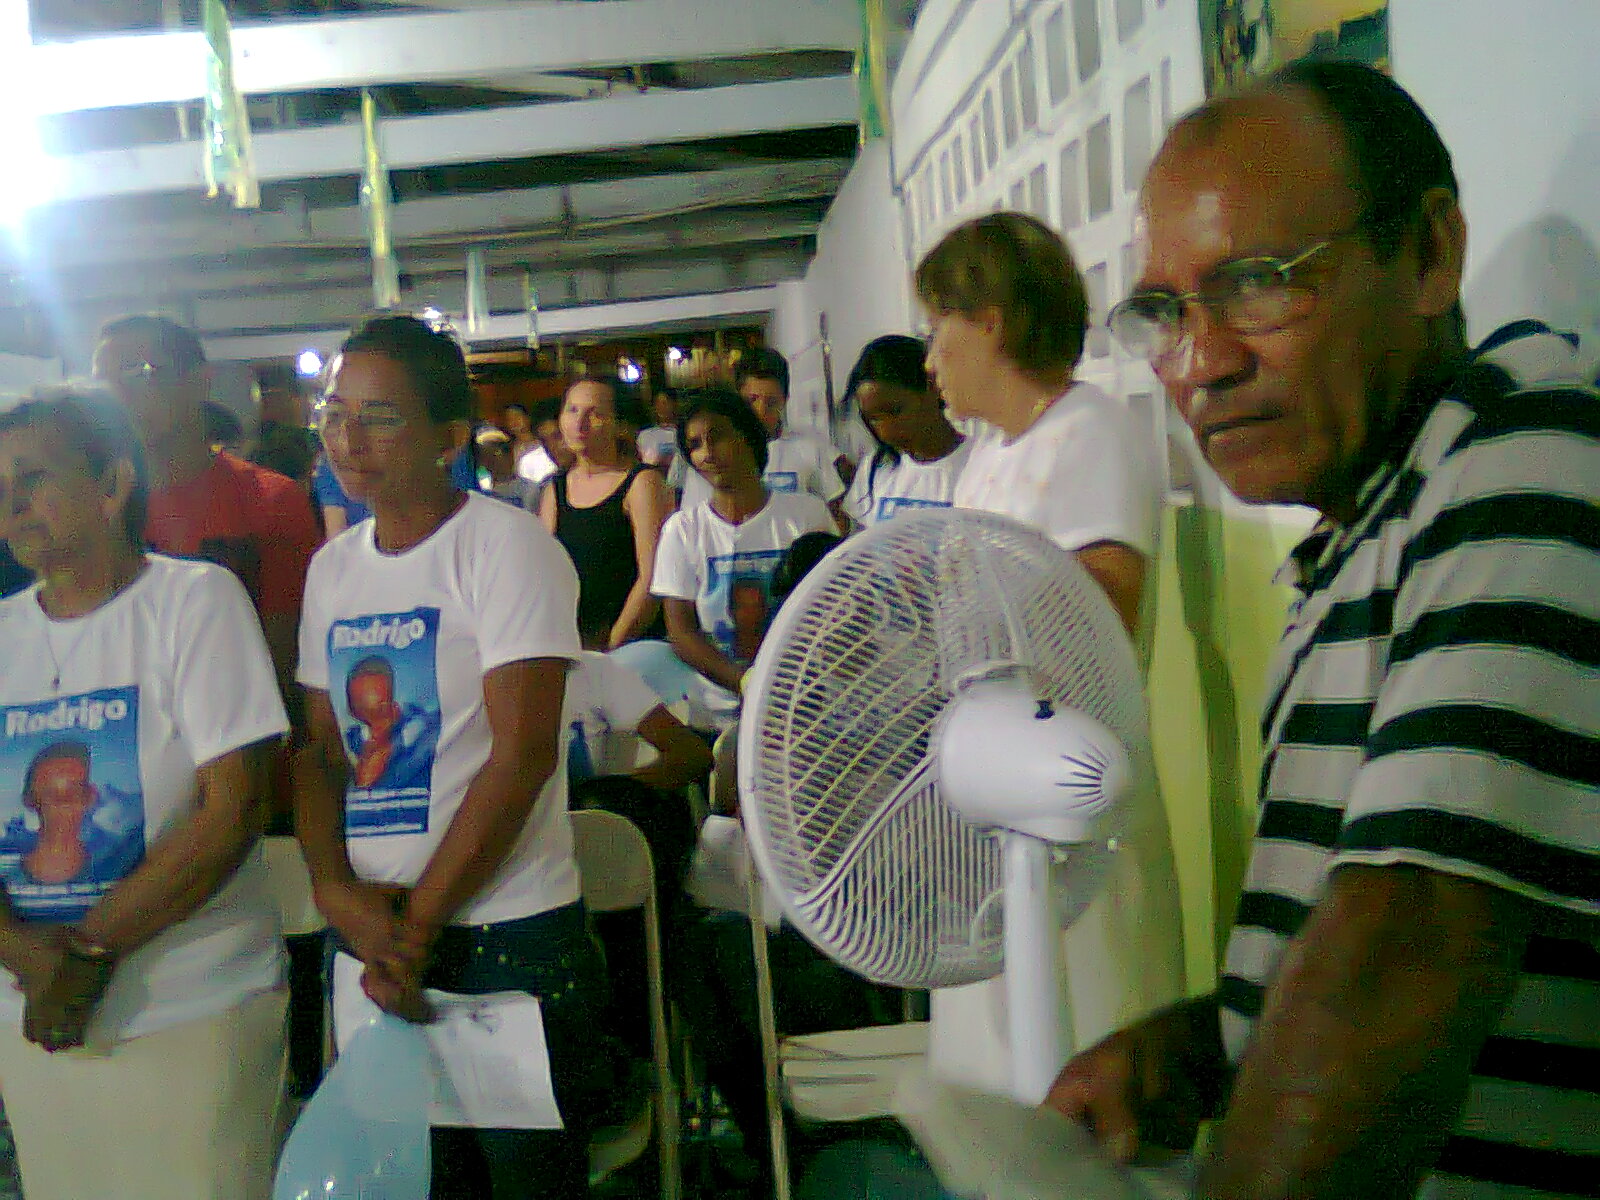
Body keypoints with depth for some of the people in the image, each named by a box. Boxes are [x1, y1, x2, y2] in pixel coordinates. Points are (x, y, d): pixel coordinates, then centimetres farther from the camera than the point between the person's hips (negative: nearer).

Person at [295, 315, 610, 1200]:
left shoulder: (505, 545, -10)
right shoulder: (331, 568, 10)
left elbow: (524, 753, -15)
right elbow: (320, 750, 11)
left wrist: (418, 923, -13)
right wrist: (334, 889, -6)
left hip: (507, 935, -6)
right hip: (370, 934, 6)